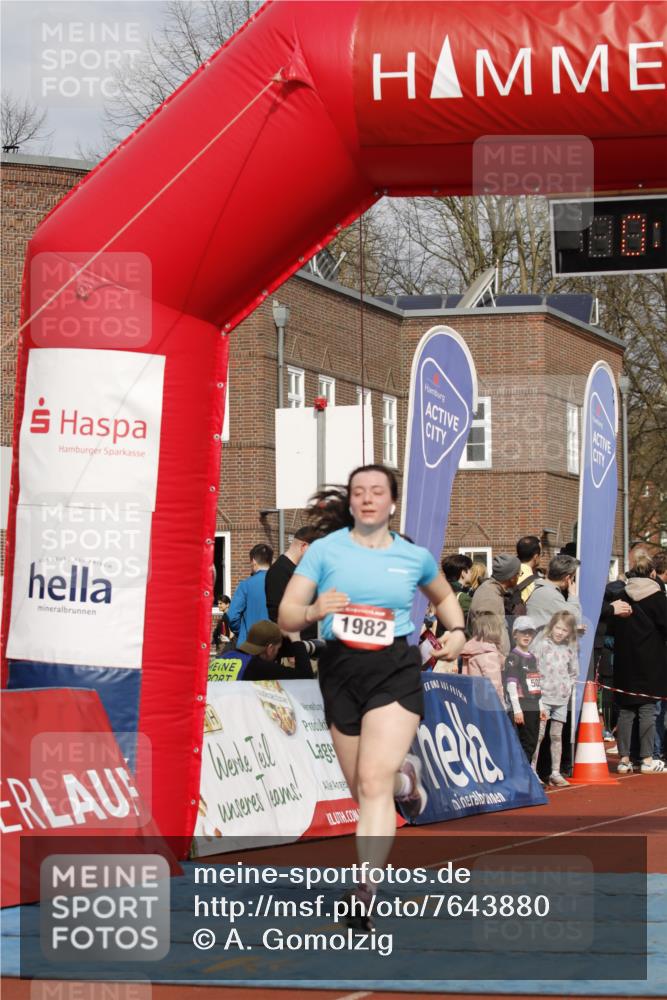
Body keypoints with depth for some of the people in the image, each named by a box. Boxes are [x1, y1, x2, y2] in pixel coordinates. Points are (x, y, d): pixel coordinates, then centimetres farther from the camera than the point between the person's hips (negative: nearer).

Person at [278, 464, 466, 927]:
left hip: (396, 668, -2)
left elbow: (444, 596, 29)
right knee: (363, 791, 10)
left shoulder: (414, 556, 8)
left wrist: (457, 631, 9)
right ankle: (406, 776, 47)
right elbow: (286, 616, 1)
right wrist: (314, 611, -21)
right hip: (340, 669, 2)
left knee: (373, 780, -19)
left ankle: (366, 892, -20)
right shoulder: (326, 550, 3)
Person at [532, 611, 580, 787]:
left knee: (557, 736, 8)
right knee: (538, 735, -6)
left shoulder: (570, 648, 9)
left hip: (561, 699, 4)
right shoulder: (541, 644, -4)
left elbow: (574, 672, 20)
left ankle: (555, 773, 13)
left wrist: (568, 687, 8)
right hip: (543, 697, -4)